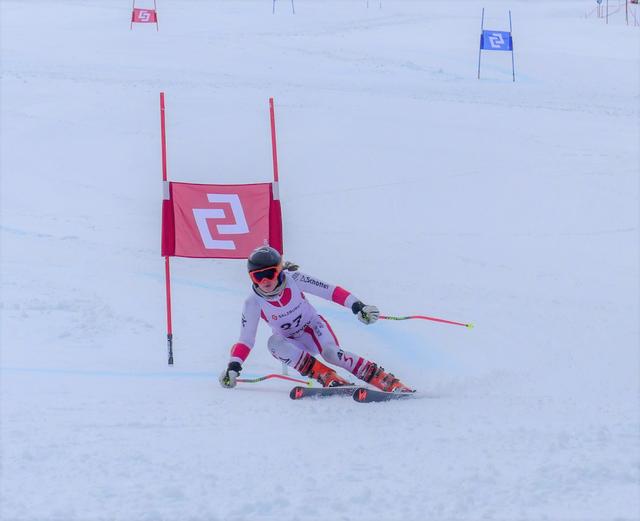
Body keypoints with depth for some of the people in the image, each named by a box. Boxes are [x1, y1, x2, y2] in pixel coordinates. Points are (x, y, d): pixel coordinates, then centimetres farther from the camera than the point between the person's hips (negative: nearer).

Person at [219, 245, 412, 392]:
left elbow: (329, 291, -18)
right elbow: (246, 340, -14)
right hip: (292, 341, 2)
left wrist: (357, 306, -29)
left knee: (330, 353, -35)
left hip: (313, 327, -2)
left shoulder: (293, 279, -20)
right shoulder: (253, 303, -17)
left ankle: (390, 382, -34)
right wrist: (233, 367, -28)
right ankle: (328, 377, -34)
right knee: (274, 342, -33)